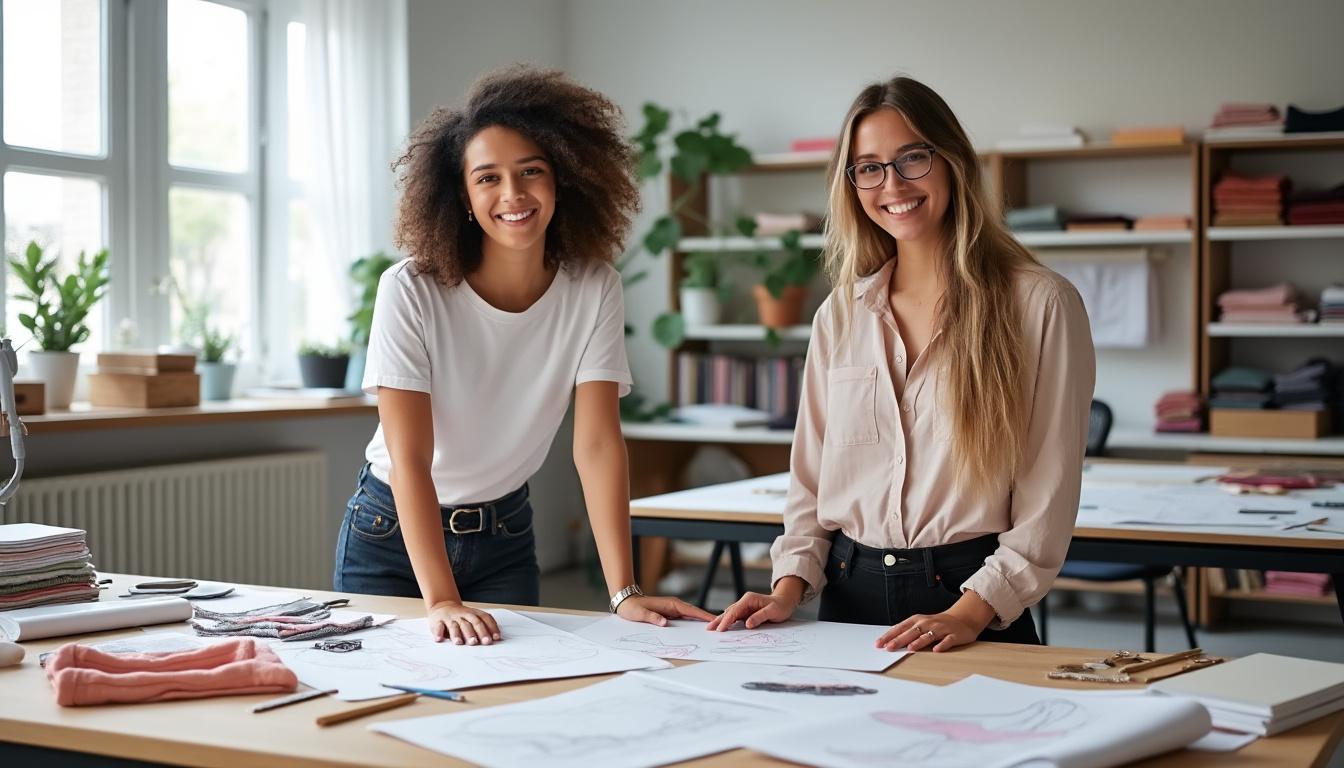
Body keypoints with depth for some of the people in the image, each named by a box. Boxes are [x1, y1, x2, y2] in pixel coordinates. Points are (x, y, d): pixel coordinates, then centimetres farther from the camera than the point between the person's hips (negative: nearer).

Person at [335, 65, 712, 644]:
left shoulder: (592, 291, -14)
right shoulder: (411, 292, -23)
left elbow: (598, 442, -18)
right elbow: (410, 458, -27)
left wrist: (624, 591, -27)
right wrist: (441, 602, -36)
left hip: (504, 537, 2)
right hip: (392, 534, -2)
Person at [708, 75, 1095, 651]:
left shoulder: (1040, 303, -1)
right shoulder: (840, 315, 13)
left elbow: (1049, 492, -3)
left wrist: (970, 611, -13)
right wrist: (789, 586, 1)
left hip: (976, 609, -3)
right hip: (850, 594, 3)